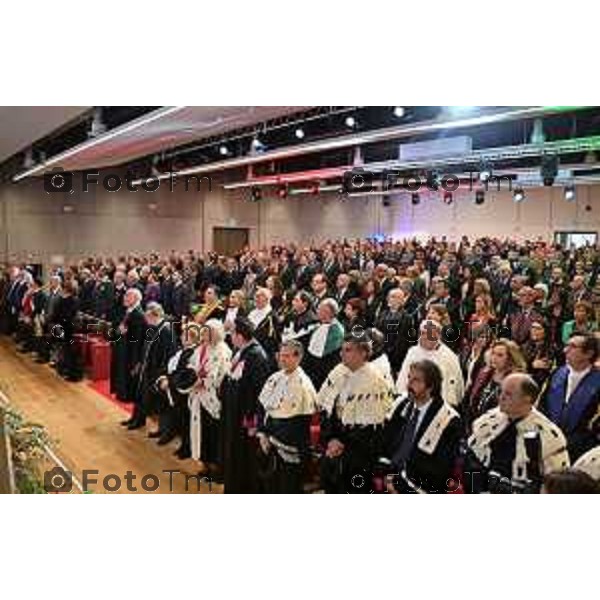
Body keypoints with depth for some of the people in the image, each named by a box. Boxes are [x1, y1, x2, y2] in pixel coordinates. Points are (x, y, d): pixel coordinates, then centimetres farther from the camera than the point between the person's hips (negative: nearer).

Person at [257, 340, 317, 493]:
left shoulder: (303, 384, -15)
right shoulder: (275, 378, 6)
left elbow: (303, 420, -16)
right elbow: (263, 407, 12)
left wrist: (275, 438, -13)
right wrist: (262, 433, 1)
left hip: (289, 446, -7)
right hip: (269, 443, 7)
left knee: (289, 488, 4)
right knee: (269, 484, 17)